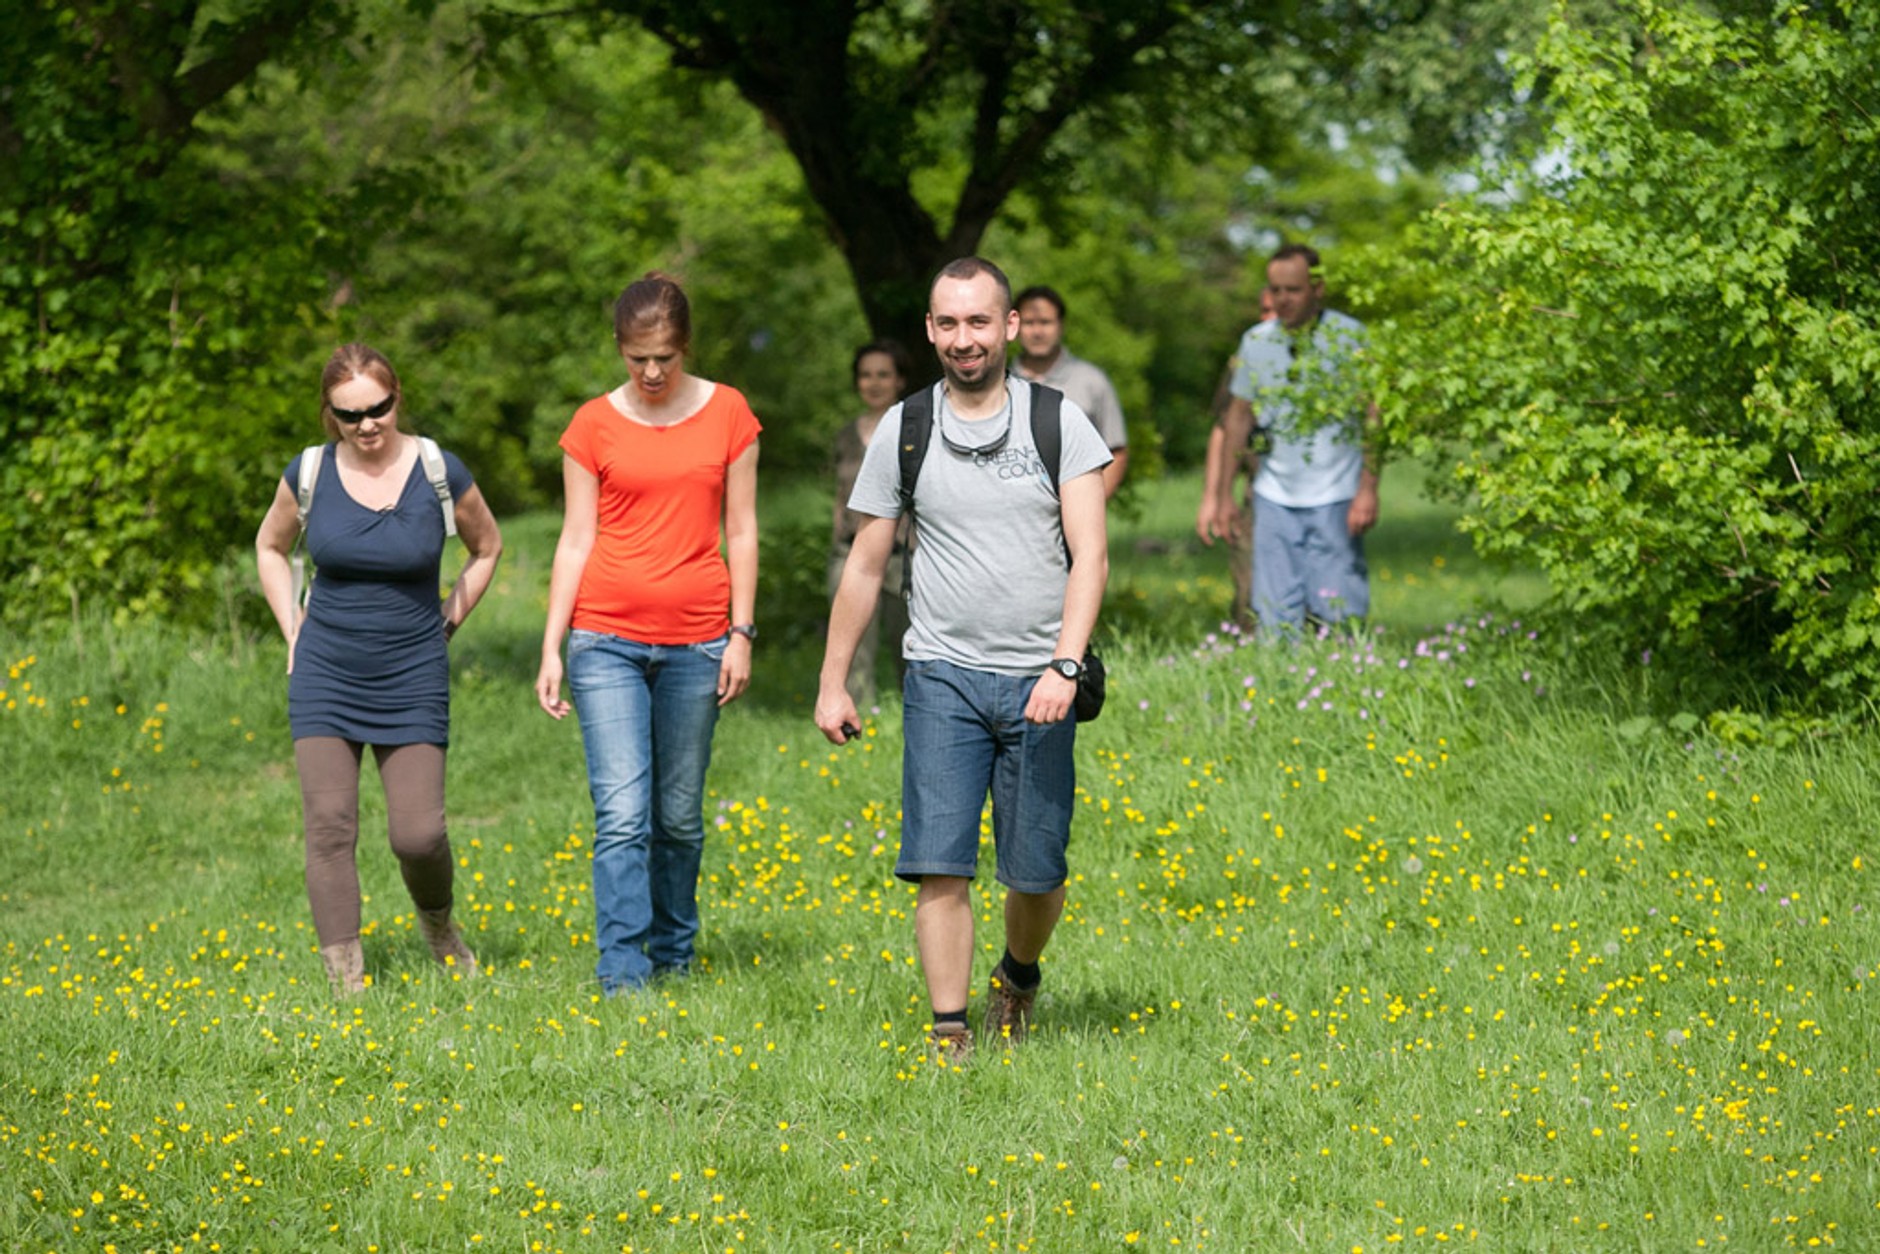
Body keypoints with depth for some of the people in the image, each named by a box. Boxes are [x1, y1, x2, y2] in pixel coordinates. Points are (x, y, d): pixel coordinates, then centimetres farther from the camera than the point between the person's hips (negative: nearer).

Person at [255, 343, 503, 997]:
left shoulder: (440, 474, -8)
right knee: (329, 822, -8)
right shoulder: (309, 473, -3)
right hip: (326, 674, 1)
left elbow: (487, 548, 12)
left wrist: (446, 622, 6)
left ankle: (438, 924, 27)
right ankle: (346, 981, -6)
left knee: (419, 833, -6)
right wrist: (294, 630, 9)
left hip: (412, 679, -1)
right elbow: (271, 547, 18)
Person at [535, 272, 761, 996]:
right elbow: (576, 541, 4)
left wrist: (741, 634, 1)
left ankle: (673, 955, 24)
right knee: (622, 814, -10)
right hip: (606, 637, -1)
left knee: (679, 815, 8)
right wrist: (550, 649, 0)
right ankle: (622, 977, -11)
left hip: (696, 641, 1)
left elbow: (740, 531, 8)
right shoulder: (594, 425, 3)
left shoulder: (727, 414, 5)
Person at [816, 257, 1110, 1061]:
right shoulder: (903, 431, 5)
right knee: (940, 864, -9)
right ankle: (949, 1036, -4)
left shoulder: (1059, 422, 1)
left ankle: (1018, 976, 34)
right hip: (943, 676, 1)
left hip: (1037, 683, 0)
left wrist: (1065, 666, -18)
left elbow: (1089, 555, -6)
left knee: (1037, 870, 5)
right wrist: (832, 682, 11)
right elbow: (865, 565, 12)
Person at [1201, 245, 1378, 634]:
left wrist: (1368, 489, -10)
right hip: (1274, 498, 3)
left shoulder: (1349, 336, -3)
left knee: (1338, 616, -6)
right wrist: (1222, 496, 16)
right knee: (1276, 619, -1)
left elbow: (1372, 416, -2)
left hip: (1334, 499, -3)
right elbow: (1238, 416, 16)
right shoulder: (1256, 341, 7)